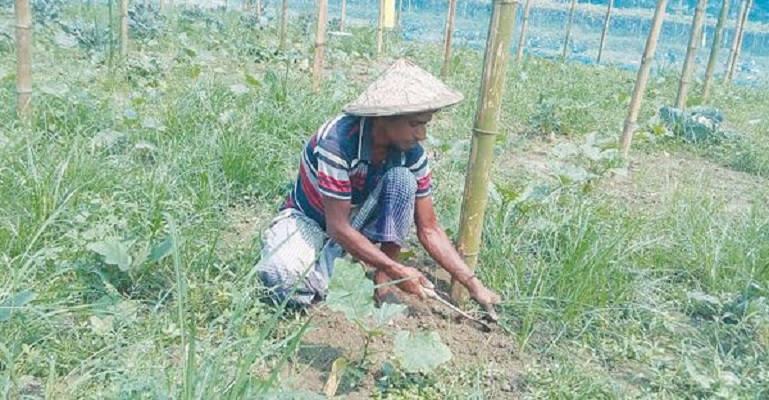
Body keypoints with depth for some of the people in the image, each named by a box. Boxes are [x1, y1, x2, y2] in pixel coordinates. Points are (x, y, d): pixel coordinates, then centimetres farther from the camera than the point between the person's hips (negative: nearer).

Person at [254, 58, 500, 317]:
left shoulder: (412, 153, -17)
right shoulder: (336, 142, -34)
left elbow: (429, 230, -11)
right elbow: (338, 228, -30)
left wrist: (473, 284, -18)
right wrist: (398, 272, -31)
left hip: (357, 218, 5)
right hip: (310, 219, -4)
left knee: (402, 178, -26)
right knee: (282, 277, -37)